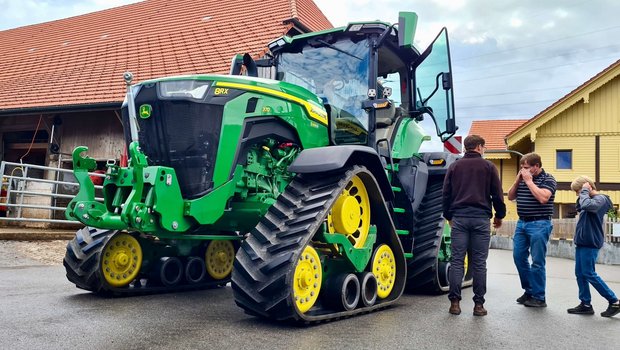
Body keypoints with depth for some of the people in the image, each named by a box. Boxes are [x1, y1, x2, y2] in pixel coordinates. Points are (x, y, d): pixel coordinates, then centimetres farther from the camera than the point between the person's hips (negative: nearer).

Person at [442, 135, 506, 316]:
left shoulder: (454, 166, 10)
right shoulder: (488, 166, 5)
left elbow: (446, 194, 11)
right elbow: (497, 194, 5)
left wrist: (448, 216, 22)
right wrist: (499, 216, 18)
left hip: (459, 218, 1)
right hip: (481, 218, -1)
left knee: (457, 260, 2)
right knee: (479, 263, 3)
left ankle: (454, 302, 0)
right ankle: (479, 304, 5)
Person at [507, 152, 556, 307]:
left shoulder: (548, 179, -6)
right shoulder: (523, 178, 12)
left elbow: (543, 198, -21)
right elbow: (510, 197, 13)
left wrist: (529, 181, -14)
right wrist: (518, 180, 1)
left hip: (539, 224, -7)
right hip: (521, 223, 7)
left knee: (537, 262, -2)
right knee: (519, 257, 8)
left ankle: (539, 297, 8)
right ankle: (529, 290, 23)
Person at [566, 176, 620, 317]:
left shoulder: (600, 198, -13)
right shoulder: (590, 200, 15)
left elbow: (587, 205, -32)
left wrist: (585, 191, -17)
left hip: (590, 243, -9)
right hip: (582, 242, 9)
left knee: (589, 274, -6)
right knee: (580, 273, 8)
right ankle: (586, 304, 13)